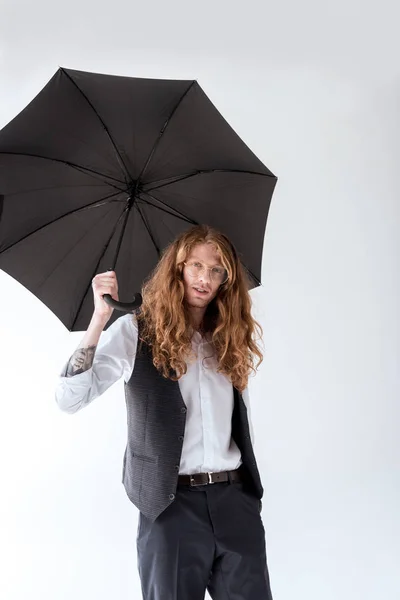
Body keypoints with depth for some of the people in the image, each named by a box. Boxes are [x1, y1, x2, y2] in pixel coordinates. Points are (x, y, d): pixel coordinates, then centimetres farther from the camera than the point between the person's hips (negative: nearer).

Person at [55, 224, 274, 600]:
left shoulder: (229, 340, 12)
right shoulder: (135, 331, -2)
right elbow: (69, 399, -12)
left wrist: (252, 489, 16)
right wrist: (100, 317, -20)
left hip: (235, 499, 4)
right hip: (170, 503, -4)